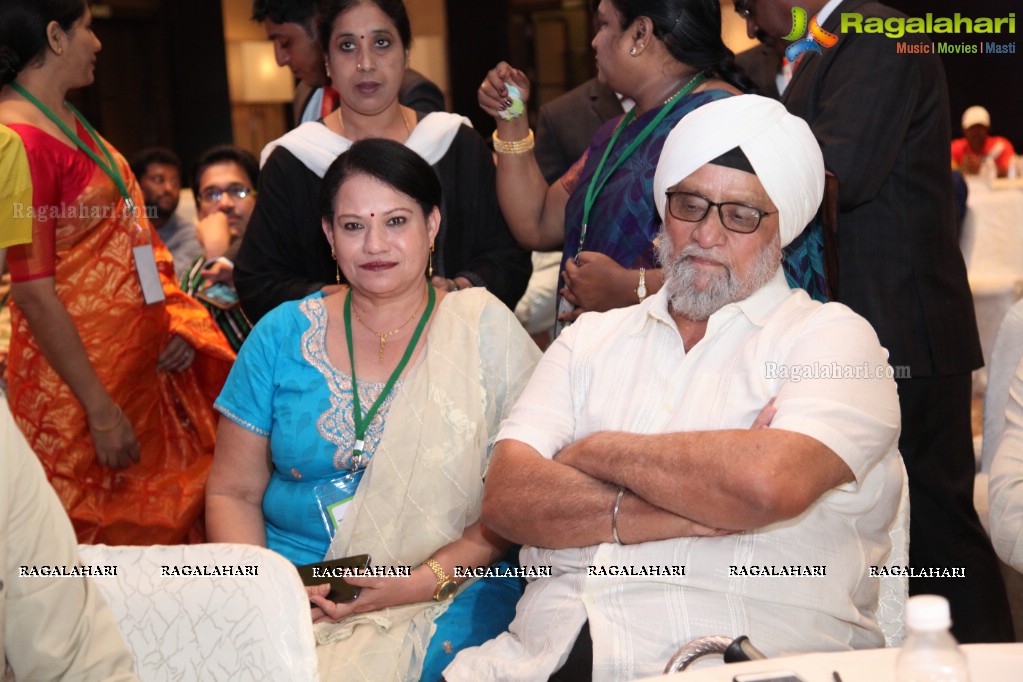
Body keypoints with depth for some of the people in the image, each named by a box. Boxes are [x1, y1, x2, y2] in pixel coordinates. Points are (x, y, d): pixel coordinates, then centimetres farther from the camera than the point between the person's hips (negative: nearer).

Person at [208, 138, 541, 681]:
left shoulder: (485, 332, 1)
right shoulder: (283, 336, 7)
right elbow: (233, 493, 9)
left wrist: (423, 581, -16)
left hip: (443, 595, -2)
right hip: (289, 588, 2)